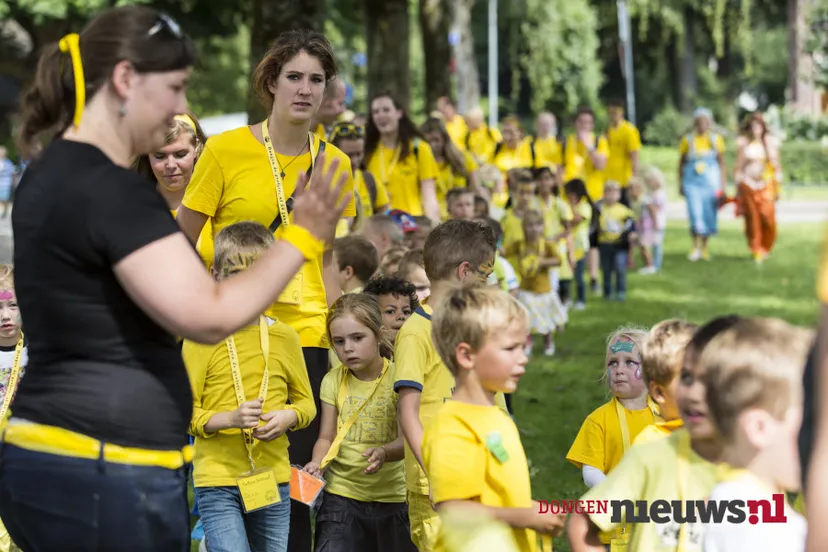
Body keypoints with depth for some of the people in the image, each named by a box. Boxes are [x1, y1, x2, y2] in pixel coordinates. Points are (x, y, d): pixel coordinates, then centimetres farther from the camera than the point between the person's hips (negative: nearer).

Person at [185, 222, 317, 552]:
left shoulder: (284, 337, 6)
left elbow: (306, 402, 14)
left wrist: (287, 417, -8)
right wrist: (229, 419, -20)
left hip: (273, 477, 4)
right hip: (217, 480, -4)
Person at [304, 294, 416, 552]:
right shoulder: (333, 381, 2)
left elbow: (406, 439, -13)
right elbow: (327, 437, 5)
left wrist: (384, 452, -35)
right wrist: (317, 462, -17)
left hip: (393, 497, -1)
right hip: (341, 494, 1)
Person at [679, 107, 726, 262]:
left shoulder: (716, 139, 4)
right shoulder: (688, 140, 2)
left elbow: (721, 162, 8)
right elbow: (681, 163, 10)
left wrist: (723, 183, 3)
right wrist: (680, 184, 10)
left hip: (711, 181, 1)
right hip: (692, 181, -1)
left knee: (709, 214, 5)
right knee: (695, 213, -13)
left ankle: (704, 247, 19)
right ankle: (696, 247, -5)